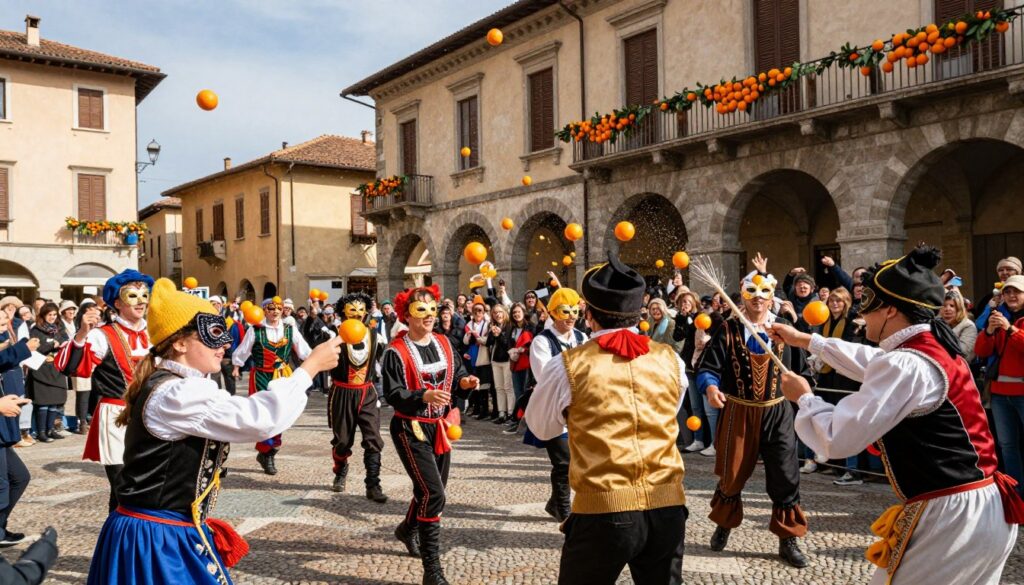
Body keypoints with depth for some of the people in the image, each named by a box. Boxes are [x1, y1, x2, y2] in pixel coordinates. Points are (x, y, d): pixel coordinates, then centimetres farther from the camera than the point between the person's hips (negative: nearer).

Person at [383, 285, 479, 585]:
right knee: (432, 493, -15)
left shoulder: (444, 343, 4)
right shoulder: (396, 351, -15)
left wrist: (464, 381, -10)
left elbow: (456, 372, 13)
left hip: (439, 425, 7)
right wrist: (424, 396, -34)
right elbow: (393, 395, -19)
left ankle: (408, 529, 50)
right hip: (410, 429, -7)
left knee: (434, 491, 19)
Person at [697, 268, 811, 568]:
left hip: (776, 411, 1)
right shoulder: (729, 329, -4)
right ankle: (723, 525, 36)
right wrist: (711, 386, -28)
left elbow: (798, 366, 8)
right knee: (732, 473, 12)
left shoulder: (784, 328, 2)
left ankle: (788, 540, 18)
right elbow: (708, 366, -10)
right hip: (738, 412, -1)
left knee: (785, 476, 2)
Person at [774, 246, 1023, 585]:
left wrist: (804, 398, -1)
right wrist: (805, 340, 35)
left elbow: (837, 440, -19)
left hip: (950, 516, -9)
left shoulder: (903, 366, -20)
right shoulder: (935, 346, 8)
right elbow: (870, 362, 28)